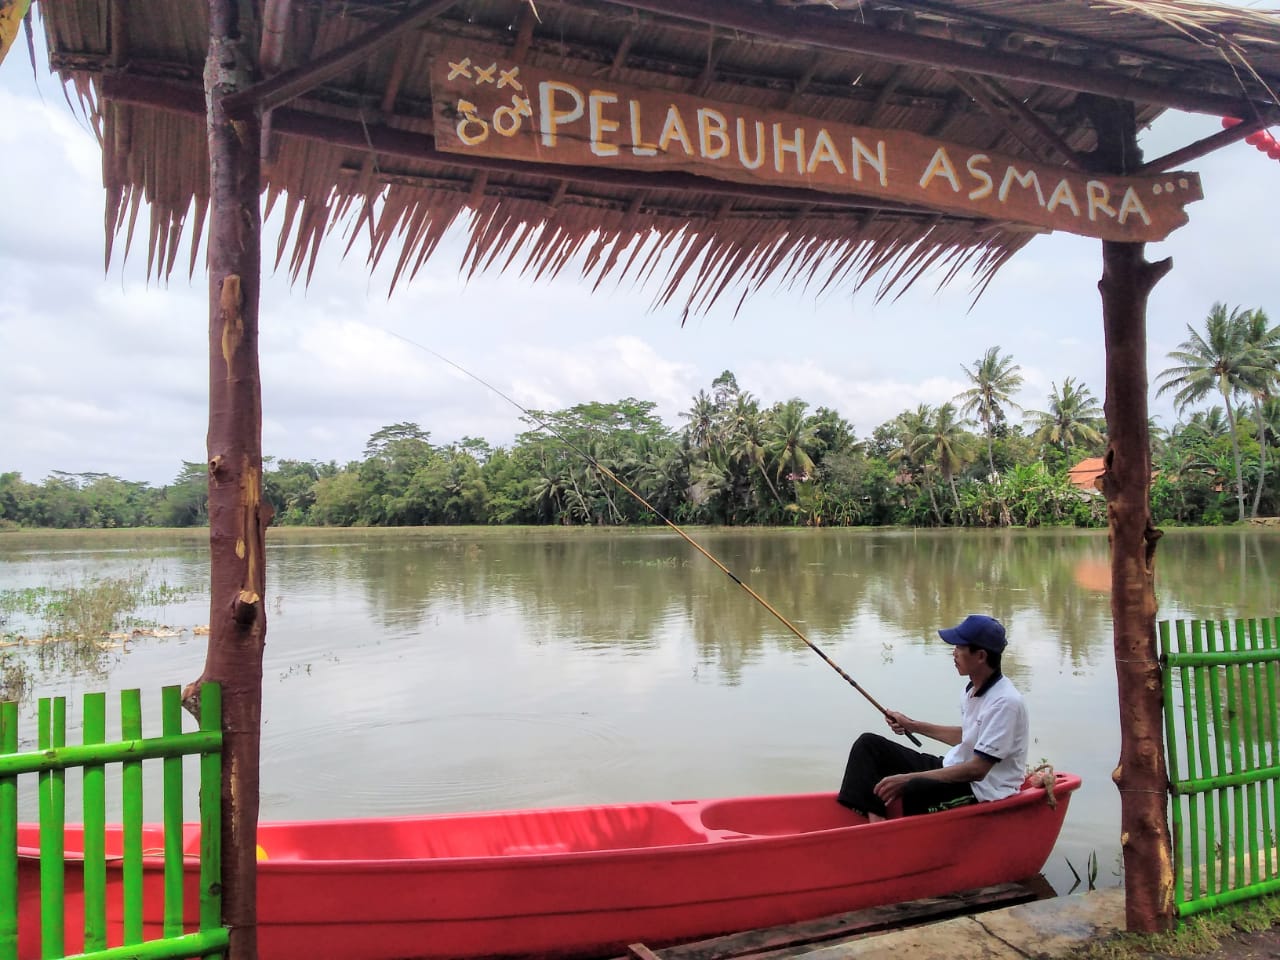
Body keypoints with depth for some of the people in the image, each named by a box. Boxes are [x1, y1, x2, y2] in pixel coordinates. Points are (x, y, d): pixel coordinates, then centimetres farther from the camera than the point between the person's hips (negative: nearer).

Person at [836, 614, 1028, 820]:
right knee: (869, 744, -1)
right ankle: (875, 821, -20)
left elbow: (977, 770, -25)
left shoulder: (1006, 702, -22)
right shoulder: (974, 689, 6)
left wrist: (908, 778, -28)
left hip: (984, 790, -10)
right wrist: (913, 726, 16)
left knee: (916, 790, -40)